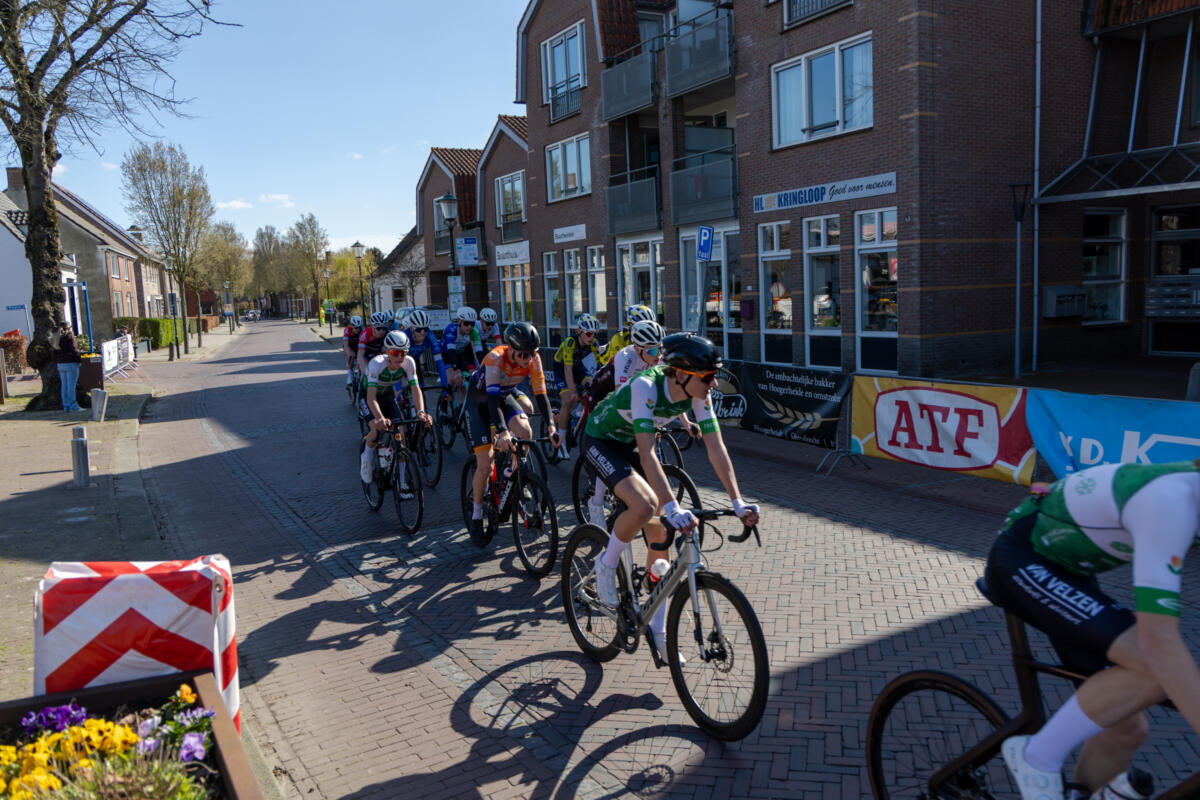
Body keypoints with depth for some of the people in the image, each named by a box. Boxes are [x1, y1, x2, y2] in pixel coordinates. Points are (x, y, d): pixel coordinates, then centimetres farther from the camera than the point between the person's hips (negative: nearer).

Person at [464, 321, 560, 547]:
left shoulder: (534, 360, -21)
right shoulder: (496, 358, -34)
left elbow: (540, 394, -20)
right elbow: (492, 396, -43)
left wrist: (551, 426, -34)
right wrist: (502, 432, -55)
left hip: (505, 395, 4)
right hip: (480, 400, -4)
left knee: (525, 431, -25)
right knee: (485, 465, -12)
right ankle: (476, 517, 5)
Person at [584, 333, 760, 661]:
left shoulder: (697, 394, -18)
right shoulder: (646, 387, -36)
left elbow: (716, 448, -16)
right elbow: (647, 451, -43)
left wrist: (737, 502, -24)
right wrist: (672, 507, -50)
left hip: (630, 445, 7)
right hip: (601, 441, -6)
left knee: (659, 534, 0)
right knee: (646, 505, -32)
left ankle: (657, 630, 13)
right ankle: (606, 565, -2)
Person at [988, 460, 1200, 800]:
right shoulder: (1171, 499, -32)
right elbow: (1158, 641, -35)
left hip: (1068, 567, 9)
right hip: (1020, 559, -9)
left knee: (1126, 728, 5)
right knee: (1154, 668, -25)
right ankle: (1038, 756, -7)